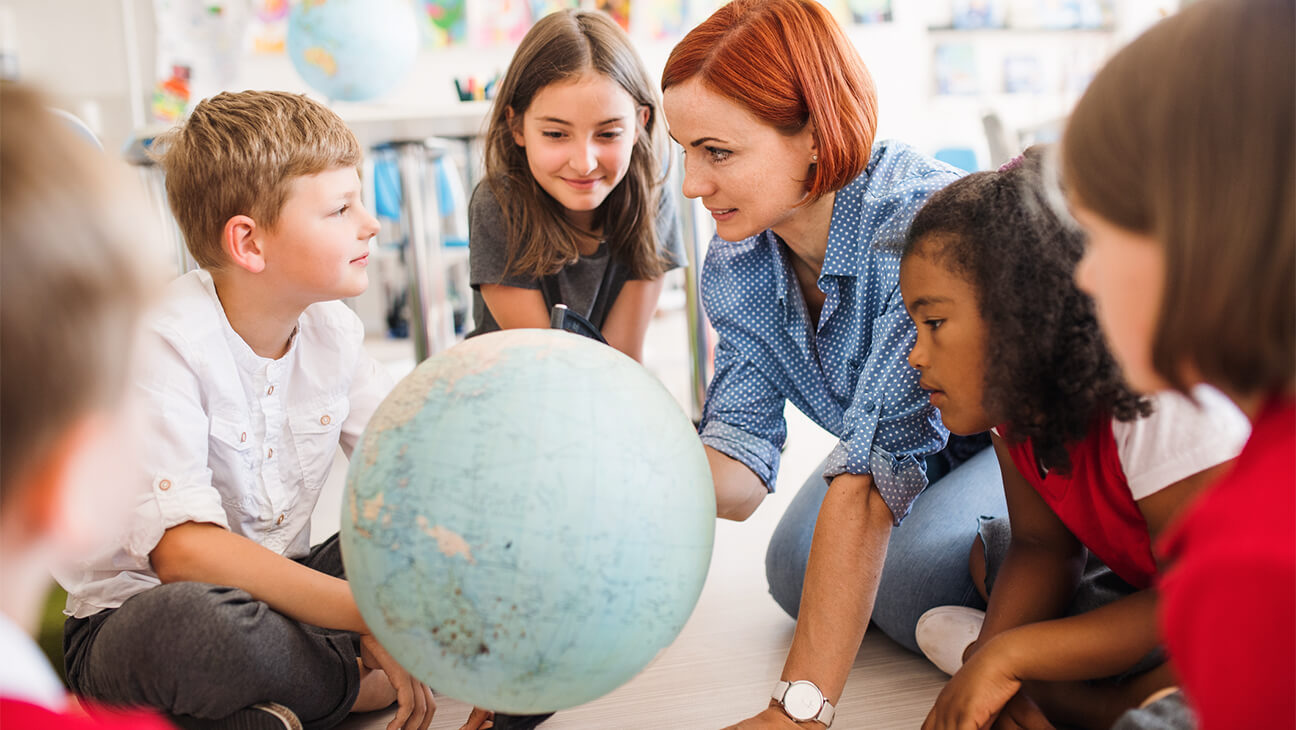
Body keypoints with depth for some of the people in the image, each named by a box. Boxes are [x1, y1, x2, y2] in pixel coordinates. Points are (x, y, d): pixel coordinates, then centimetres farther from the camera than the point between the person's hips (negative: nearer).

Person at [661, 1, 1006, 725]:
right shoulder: (738, 258, -16)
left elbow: (870, 475, -44)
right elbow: (741, 468, -20)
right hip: (922, 437, 7)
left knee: (911, 578, -26)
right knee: (796, 573, -3)